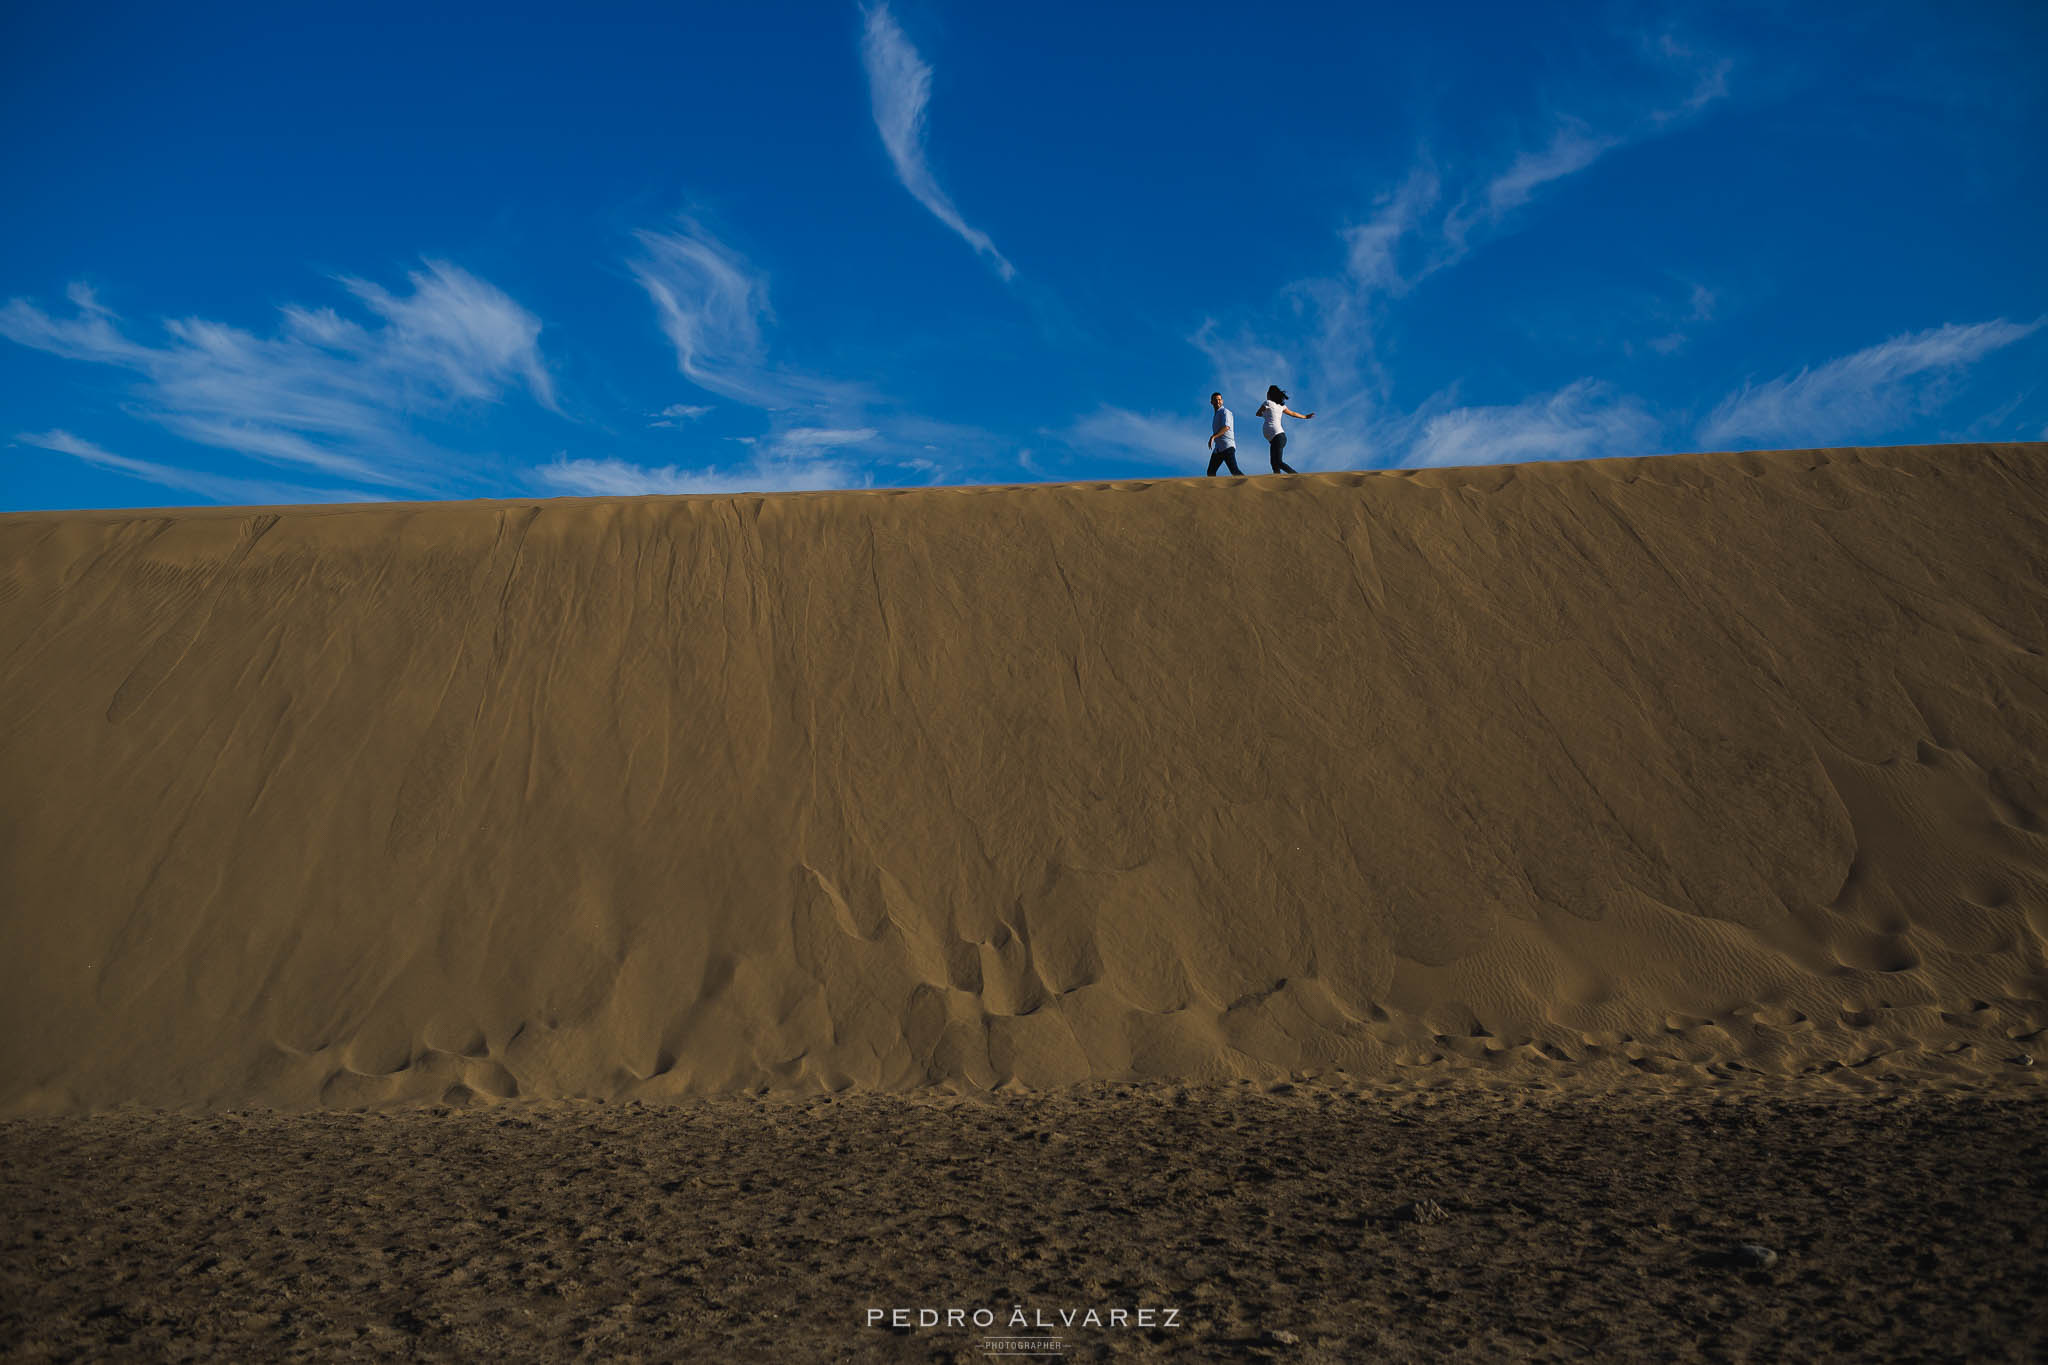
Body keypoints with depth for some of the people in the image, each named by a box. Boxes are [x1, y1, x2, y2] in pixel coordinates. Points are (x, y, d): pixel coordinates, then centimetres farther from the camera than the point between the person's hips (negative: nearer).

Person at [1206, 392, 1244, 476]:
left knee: (1234, 471, -18)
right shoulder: (1216, 415, 24)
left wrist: (1213, 436, -24)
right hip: (1218, 449, 9)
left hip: (1227, 447, -9)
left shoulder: (1225, 412, -2)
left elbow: (1226, 427, -19)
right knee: (1210, 472, 1)